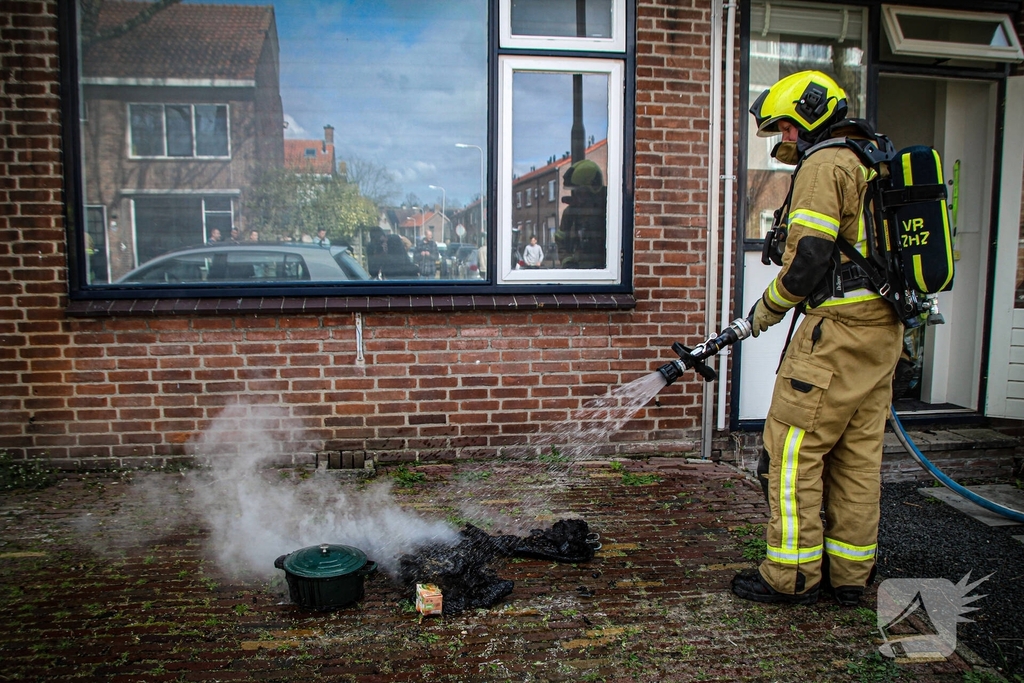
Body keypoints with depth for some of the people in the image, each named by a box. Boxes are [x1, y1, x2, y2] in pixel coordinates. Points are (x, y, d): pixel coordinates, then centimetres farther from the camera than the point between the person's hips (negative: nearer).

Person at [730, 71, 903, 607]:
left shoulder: (824, 165, -10)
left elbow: (807, 260, -17)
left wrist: (767, 308, -2)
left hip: (838, 331, -10)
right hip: (885, 329, 10)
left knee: (793, 448, -2)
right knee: (859, 453, 12)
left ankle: (792, 575, 6)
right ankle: (849, 574, 21)